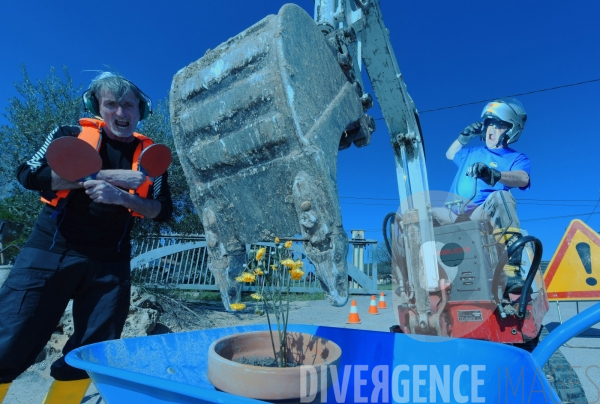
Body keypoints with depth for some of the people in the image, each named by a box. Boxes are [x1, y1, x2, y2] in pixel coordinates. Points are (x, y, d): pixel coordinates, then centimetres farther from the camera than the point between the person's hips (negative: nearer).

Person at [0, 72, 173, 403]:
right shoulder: (71, 135, 4)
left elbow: (163, 210, 0)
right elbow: (29, 174, -11)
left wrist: (121, 196, -18)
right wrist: (107, 175, -16)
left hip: (109, 264, 2)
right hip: (50, 254, -1)